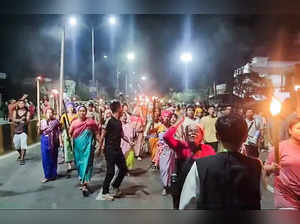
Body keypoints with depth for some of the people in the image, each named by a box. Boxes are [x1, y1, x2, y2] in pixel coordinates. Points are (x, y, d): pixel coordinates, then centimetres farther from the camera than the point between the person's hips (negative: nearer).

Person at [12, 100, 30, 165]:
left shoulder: (27, 112, 0)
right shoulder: (15, 111, 9)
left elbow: (27, 121, -11)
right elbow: (13, 119, -4)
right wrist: (20, 120, -23)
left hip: (23, 131, -4)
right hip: (16, 131, 4)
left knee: (23, 144, -14)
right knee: (17, 145, 13)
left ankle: (22, 159, -9)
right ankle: (21, 155, 40)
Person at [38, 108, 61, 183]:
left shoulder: (55, 121, 0)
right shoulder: (42, 121, 6)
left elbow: (58, 132, -4)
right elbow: (40, 133, 6)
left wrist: (60, 142, -9)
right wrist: (39, 127, -11)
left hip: (53, 141, -2)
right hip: (45, 141, 2)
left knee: (53, 158, 5)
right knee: (45, 158, 4)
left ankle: (53, 175, 18)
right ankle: (47, 175, 18)